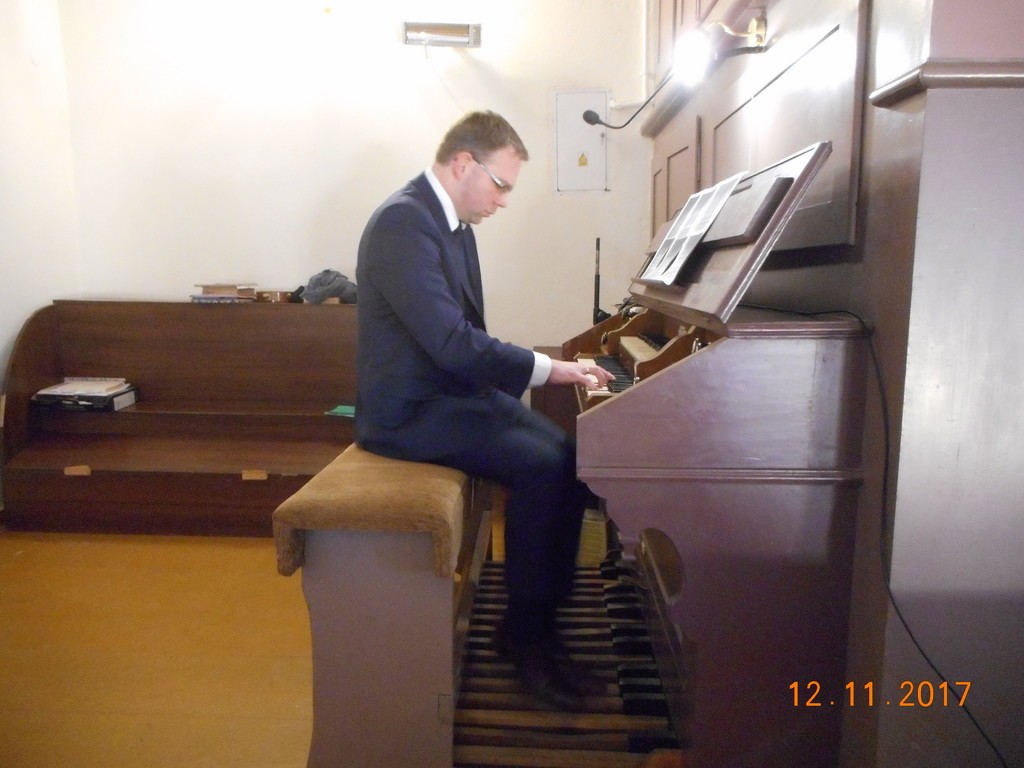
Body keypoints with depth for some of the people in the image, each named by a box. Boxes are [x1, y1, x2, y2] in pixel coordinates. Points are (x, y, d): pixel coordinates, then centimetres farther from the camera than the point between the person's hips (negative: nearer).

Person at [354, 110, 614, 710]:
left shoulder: (454, 223, 11)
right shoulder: (403, 220, -19)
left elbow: (466, 335, 12)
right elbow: (452, 342, -28)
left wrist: (546, 367, -1)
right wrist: (548, 368, -20)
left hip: (454, 389, 9)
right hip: (411, 408, -9)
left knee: (571, 454, -3)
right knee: (541, 466, -22)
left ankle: (552, 602, 9)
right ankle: (524, 629, -4)